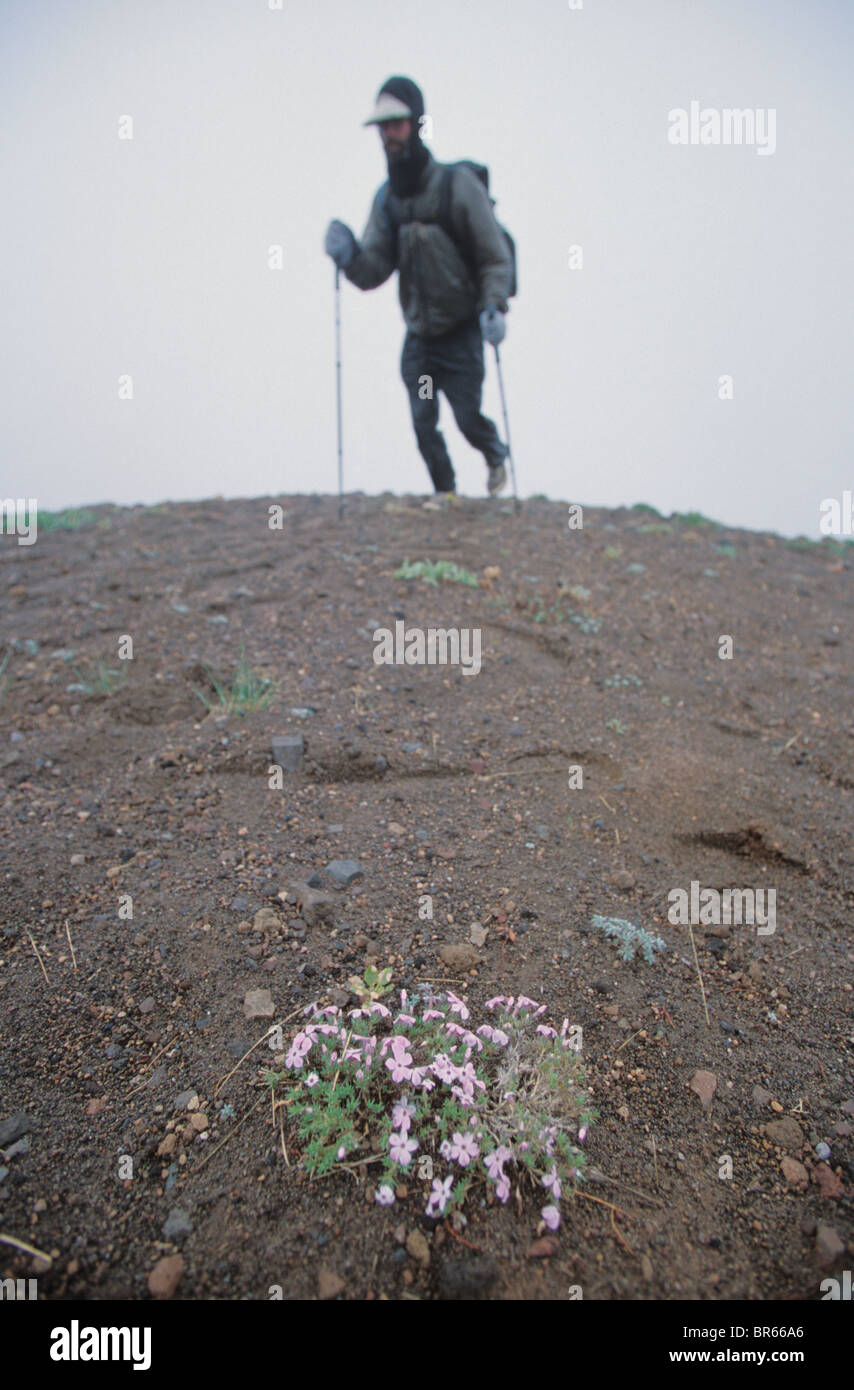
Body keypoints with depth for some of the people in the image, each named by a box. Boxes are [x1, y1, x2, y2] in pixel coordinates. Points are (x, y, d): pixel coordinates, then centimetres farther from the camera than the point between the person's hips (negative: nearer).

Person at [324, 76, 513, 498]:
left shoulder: (458, 184, -11)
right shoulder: (385, 198, 2)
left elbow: (496, 257, -10)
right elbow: (373, 272, -1)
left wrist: (493, 306, -26)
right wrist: (348, 255, -21)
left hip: (462, 333, -4)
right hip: (417, 336, 4)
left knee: (468, 418, -1)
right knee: (423, 423, 2)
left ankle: (496, 455, 33)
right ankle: (445, 494, 23)